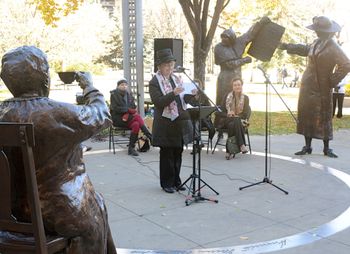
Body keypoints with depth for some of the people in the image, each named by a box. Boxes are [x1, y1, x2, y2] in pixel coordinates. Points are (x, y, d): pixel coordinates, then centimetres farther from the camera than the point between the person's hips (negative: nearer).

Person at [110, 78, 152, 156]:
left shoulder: (129, 94, 12)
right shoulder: (114, 94, -2)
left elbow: (133, 107, 8)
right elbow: (115, 108, -13)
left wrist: (127, 114, -12)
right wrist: (128, 110, -18)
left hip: (127, 117, 5)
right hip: (117, 118, -5)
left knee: (136, 124, -29)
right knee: (137, 117, -27)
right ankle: (150, 137, -24)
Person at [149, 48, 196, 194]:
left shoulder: (176, 79, 13)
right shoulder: (154, 82, -6)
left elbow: (185, 100, 16)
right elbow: (158, 102, -18)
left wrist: (191, 95, -5)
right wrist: (173, 93, -28)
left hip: (180, 122, 6)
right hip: (165, 124, -6)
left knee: (178, 153, 12)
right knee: (166, 154, 3)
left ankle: (176, 181, 24)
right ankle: (167, 183, 14)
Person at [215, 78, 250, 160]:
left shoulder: (245, 98, 8)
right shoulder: (227, 96, 10)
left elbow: (245, 114, 1)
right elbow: (221, 112, 6)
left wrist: (235, 116, -17)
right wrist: (228, 114, -16)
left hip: (240, 121, 0)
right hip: (227, 120, 0)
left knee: (232, 125, -36)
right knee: (235, 123, -36)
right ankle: (241, 145, -42)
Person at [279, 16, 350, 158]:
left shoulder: (333, 48, -16)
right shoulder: (316, 42, 6)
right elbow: (305, 49, 26)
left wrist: (332, 81, -15)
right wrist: (287, 46, 28)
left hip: (321, 89, -7)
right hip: (307, 86, 7)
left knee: (323, 118, 1)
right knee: (306, 115, 7)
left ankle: (326, 148, 13)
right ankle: (307, 146, 16)